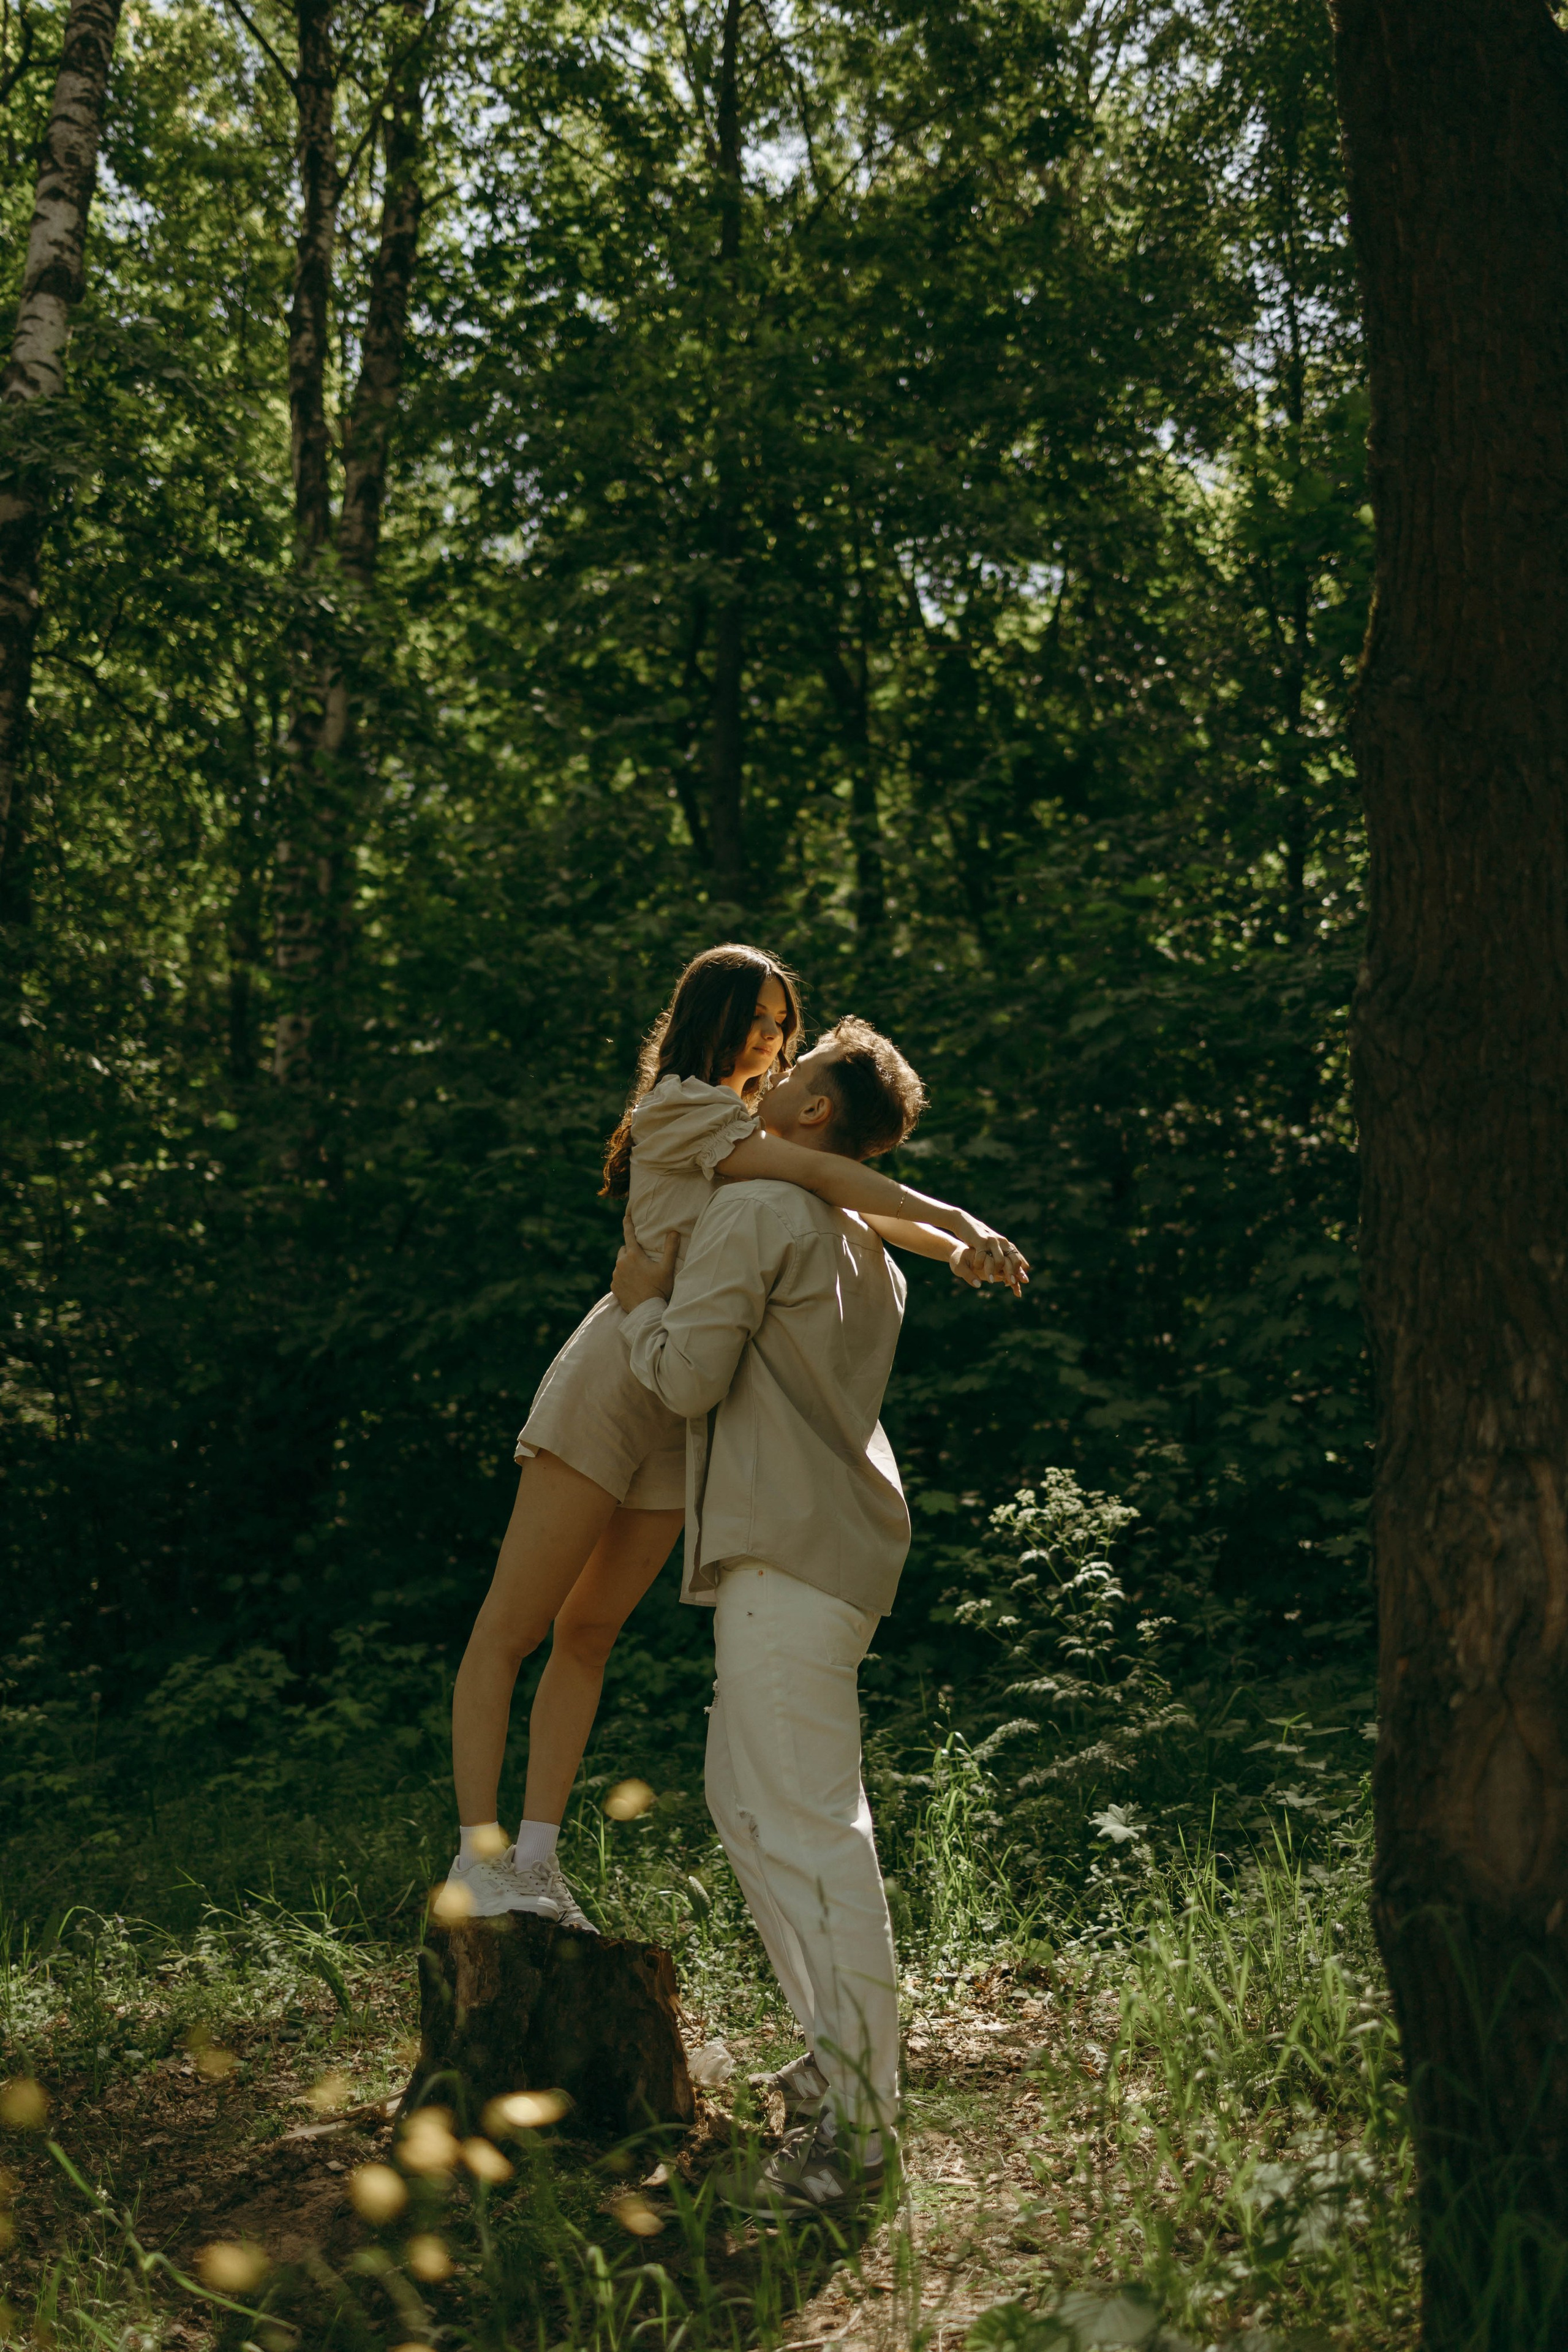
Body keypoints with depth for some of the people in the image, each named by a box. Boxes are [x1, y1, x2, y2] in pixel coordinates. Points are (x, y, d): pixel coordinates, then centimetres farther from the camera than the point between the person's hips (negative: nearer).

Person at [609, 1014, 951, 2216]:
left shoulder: (753, 1211, -9)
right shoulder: (863, 1245, 19)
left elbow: (687, 1376, -15)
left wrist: (645, 1299, 3)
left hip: (788, 1550, -10)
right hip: (819, 1543, 10)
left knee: (811, 1824, -10)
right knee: (749, 1803, 19)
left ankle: (855, 2124, -9)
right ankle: (844, 2050, 24)